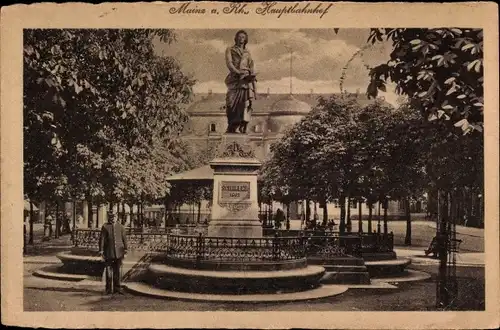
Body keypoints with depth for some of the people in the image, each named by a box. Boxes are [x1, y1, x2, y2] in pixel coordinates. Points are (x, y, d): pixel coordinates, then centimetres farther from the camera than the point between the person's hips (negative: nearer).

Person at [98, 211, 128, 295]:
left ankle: (117, 288, 16)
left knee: (118, 271, 7)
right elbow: (101, 239, -4)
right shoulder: (105, 227, 0)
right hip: (109, 252, -2)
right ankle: (109, 289, 9)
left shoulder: (120, 226, 7)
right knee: (109, 270, 0)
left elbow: (124, 238, 8)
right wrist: (101, 251, -10)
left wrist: (125, 249, 4)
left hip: (119, 252, 2)